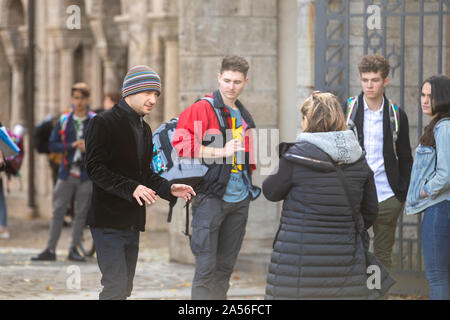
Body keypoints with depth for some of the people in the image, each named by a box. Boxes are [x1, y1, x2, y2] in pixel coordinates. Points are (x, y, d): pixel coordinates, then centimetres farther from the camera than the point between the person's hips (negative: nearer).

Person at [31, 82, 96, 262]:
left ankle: (74, 249, 11)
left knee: (81, 213, 2)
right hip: (66, 173, 1)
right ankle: (50, 250, 2)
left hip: (86, 175, -1)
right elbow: (52, 145, 3)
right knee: (58, 211, -1)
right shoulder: (63, 121, 6)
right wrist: (72, 146, -11)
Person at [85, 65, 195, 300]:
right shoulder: (104, 123, -9)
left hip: (132, 221, 8)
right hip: (108, 219, -8)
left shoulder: (144, 129, 18)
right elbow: (95, 168, -17)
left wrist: (168, 189, 4)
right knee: (115, 286, -16)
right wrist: (131, 188, -27)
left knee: (124, 288, 9)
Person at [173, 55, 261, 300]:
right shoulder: (202, 109, -6)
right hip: (211, 197, -7)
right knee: (206, 268, -9)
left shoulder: (244, 116, 18)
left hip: (239, 199, 7)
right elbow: (181, 144, -19)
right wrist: (221, 152, -21)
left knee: (225, 268, 11)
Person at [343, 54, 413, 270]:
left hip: (387, 198, 1)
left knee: (383, 256, 7)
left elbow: (405, 159, 13)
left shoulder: (397, 115, 6)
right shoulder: (347, 110, 2)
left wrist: (403, 193, 5)